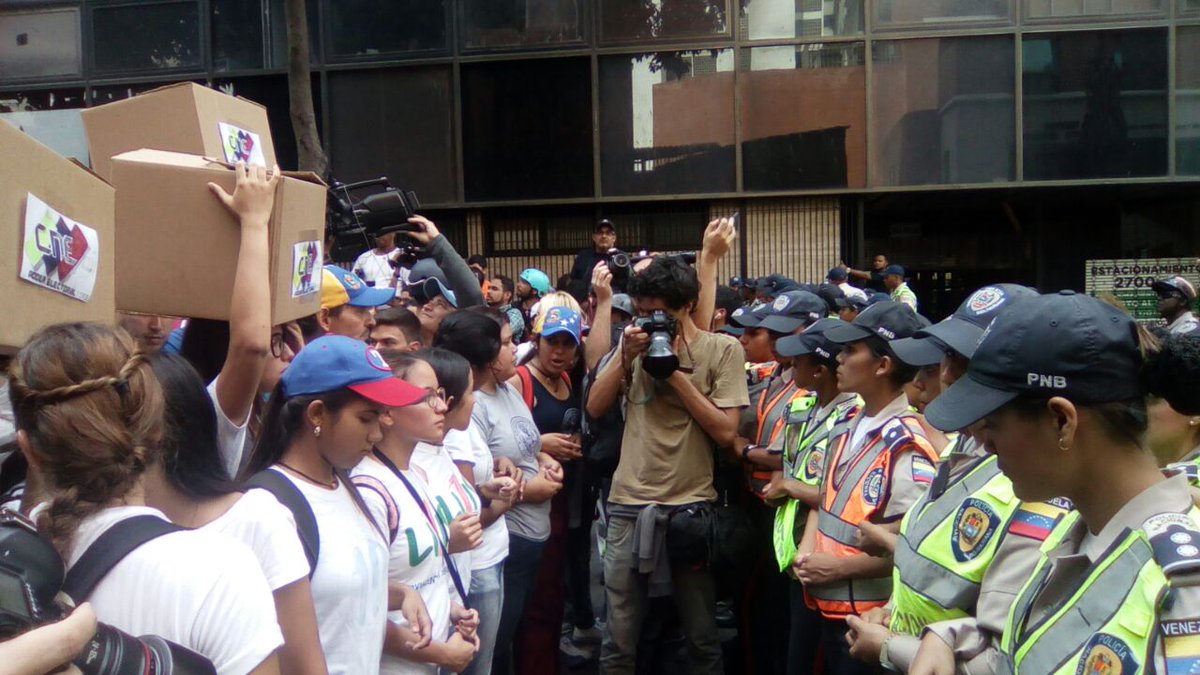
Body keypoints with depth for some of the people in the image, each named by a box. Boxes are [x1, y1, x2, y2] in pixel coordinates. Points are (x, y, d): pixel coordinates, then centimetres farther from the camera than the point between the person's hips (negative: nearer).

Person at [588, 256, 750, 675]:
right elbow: (595, 408, 5)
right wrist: (626, 356, -7)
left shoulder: (722, 349, -3)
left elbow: (725, 432, -10)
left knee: (702, 639, 12)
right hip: (629, 505, 2)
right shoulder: (636, 342, 8)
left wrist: (675, 371, -13)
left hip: (691, 506, -2)